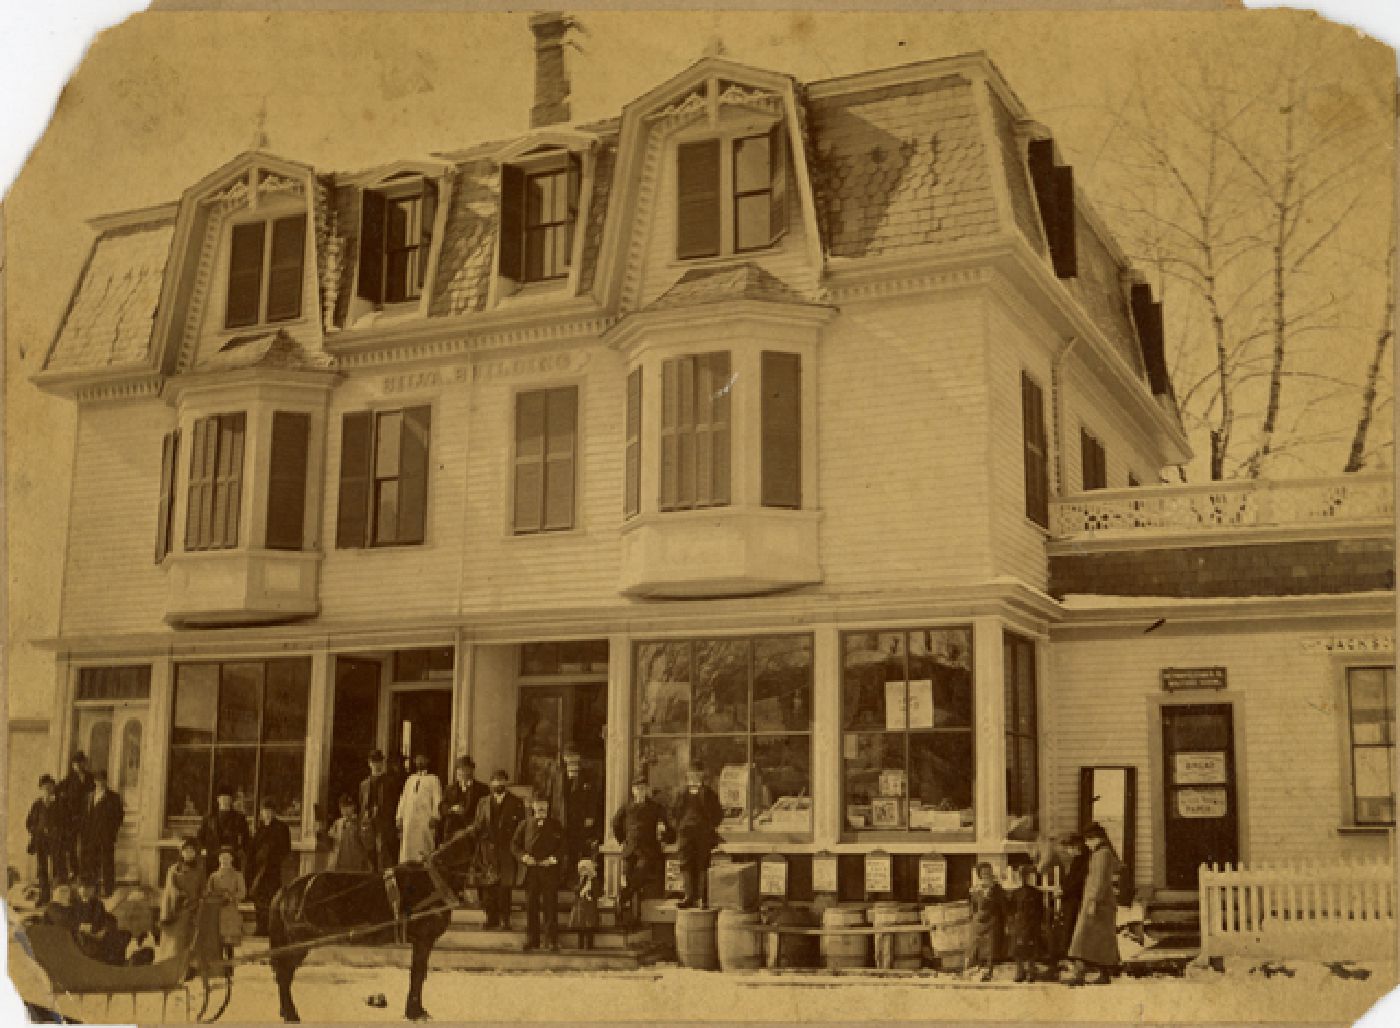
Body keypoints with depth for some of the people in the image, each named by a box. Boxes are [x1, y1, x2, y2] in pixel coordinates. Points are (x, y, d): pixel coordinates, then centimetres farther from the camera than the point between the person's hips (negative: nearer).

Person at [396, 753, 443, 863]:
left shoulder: (433, 779, 5)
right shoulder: (410, 780, 20)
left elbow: (437, 800, -3)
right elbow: (403, 799, 18)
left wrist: (434, 817, -14)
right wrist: (399, 817, 8)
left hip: (425, 820, -5)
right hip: (408, 821, 5)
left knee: (424, 850, -7)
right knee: (407, 849, 3)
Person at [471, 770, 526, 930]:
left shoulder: (516, 803, 7)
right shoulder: (484, 803, 14)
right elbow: (477, 827, 13)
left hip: (508, 850, -2)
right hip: (488, 849, 2)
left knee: (505, 886, -6)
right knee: (488, 886, 0)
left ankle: (504, 919, 1)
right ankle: (492, 917, 10)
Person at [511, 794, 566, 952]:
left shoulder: (555, 825, 7)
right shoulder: (525, 824, 9)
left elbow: (563, 845, 6)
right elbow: (515, 844, 10)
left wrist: (555, 858, -10)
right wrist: (523, 856, -7)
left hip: (549, 870, -1)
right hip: (530, 870, 1)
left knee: (550, 906, -2)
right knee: (531, 906, 5)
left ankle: (551, 940, 5)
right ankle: (532, 940, 13)